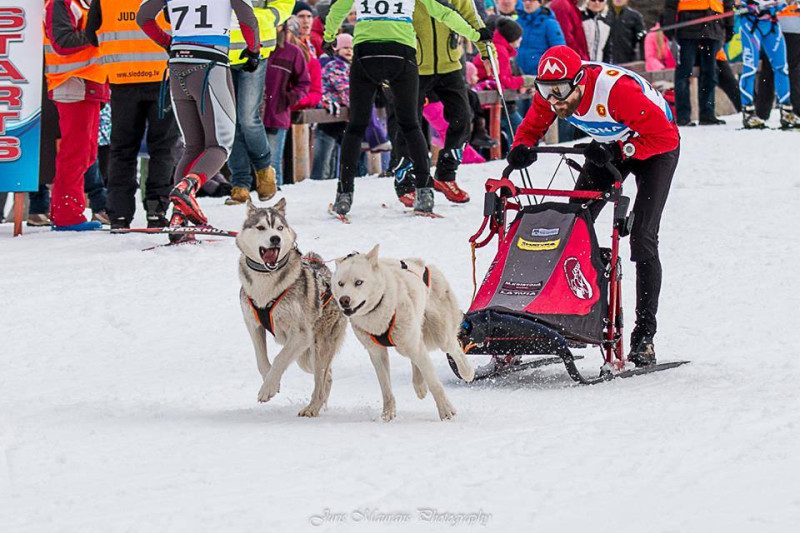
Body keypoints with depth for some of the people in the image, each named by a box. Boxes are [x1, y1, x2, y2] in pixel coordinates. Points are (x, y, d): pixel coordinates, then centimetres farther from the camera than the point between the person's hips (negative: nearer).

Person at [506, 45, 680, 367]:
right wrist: (522, 148, -27)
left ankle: (644, 334, -14)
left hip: (656, 147, -6)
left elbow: (665, 136, -35)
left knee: (642, 238, -16)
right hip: (610, 145, 6)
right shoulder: (549, 93, -21)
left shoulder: (616, 90, -39)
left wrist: (618, 152, -43)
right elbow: (532, 127, -4)